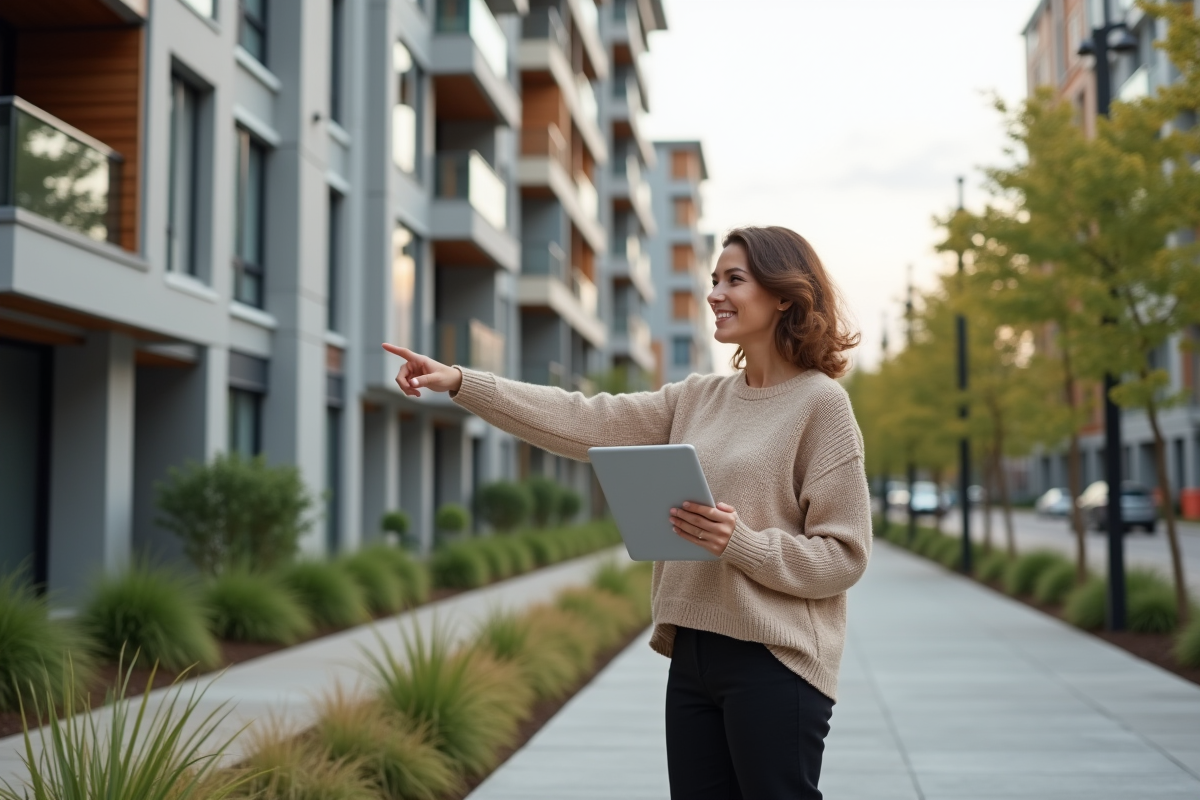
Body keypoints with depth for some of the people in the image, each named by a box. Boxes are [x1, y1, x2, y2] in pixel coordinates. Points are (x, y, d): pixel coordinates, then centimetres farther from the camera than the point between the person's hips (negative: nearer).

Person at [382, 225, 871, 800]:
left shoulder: (821, 402, -7)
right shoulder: (698, 399, 12)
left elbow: (843, 556, -9)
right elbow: (583, 422, 4)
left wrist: (739, 543, -23)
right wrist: (460, 382, -3)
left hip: (774, 661, -6)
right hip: (693, 653, 6)